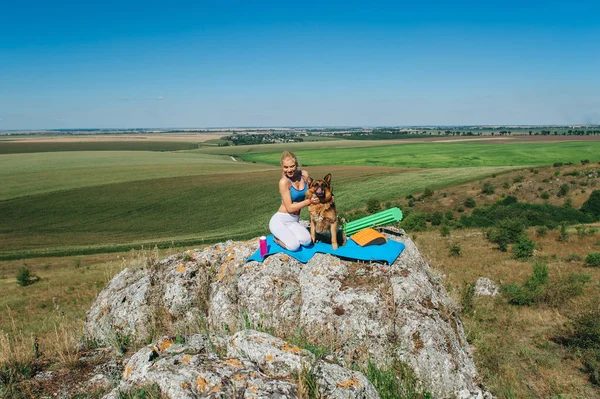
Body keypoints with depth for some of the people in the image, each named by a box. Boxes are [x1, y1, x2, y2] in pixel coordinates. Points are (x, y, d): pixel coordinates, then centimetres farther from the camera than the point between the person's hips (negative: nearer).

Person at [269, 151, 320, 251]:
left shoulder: (304, 174, -1)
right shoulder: (284, 181, -16)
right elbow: (290, 208, -16)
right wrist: (309, 201, -16)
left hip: (294, 221, 5)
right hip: (280, 221, -5)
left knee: (306, 241, -24)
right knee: (294, 245, -27)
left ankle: (285, 235, 7)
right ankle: (277, 237, 7)